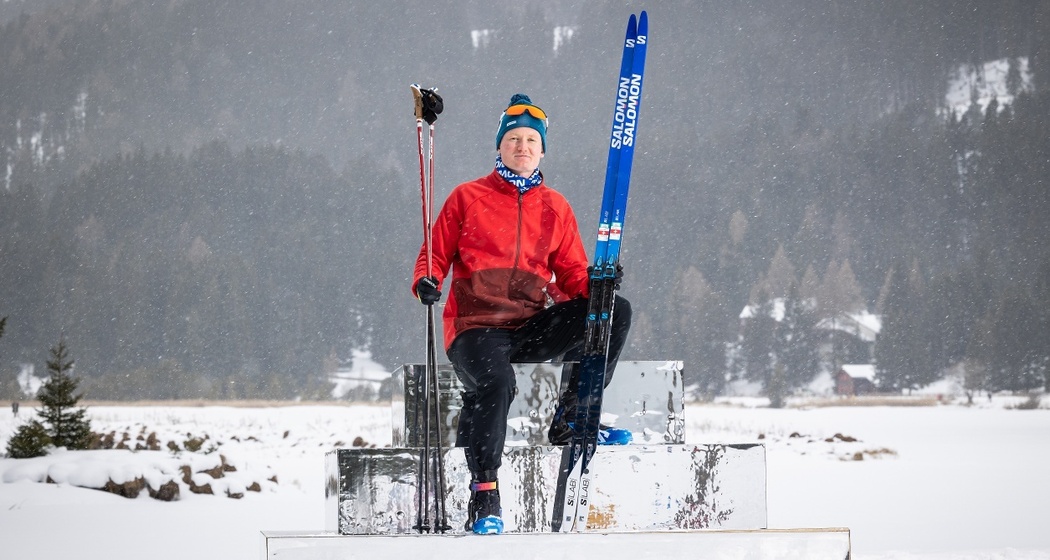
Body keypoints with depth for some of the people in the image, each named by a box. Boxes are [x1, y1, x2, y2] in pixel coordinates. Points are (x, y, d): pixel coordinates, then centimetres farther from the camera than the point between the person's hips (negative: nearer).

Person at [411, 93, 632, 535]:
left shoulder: (555, 208, 16)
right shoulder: (468, 198, 8)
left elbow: (572, 274, 13)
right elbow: (436, 255, 8)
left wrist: (594, 283, -10)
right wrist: (426, 282, -14)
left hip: (532, 328, 4)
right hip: (477, 325, -4)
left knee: (617, 311, -15)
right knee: (495, 383, -37)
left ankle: (571, 417, -7)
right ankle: (484, 495, -29)